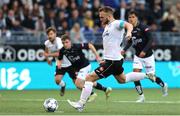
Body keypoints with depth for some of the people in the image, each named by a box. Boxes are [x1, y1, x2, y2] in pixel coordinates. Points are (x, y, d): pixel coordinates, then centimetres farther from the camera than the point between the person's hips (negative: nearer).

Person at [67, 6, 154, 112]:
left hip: (113, 61, -11)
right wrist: (106, 59, 21)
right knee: (122, 79, 31)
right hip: (110, 59, 11)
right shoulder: (107, 26, 15)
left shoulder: (116, 24, -14)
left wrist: (129, 32, -55)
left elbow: (128, 25, -34)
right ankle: (147, 76, 36)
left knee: (90, 78, -13)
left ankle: (81, 104, -11)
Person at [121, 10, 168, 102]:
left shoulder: (143, 27, -17)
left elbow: (150, 40, -19)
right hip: (137, 56, 5)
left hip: (148, 55, -5)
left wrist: (144, 51, -29)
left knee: (151, 76, 3)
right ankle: (141, 96, -6)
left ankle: (163, 85, 35)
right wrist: (124, 50, -4)